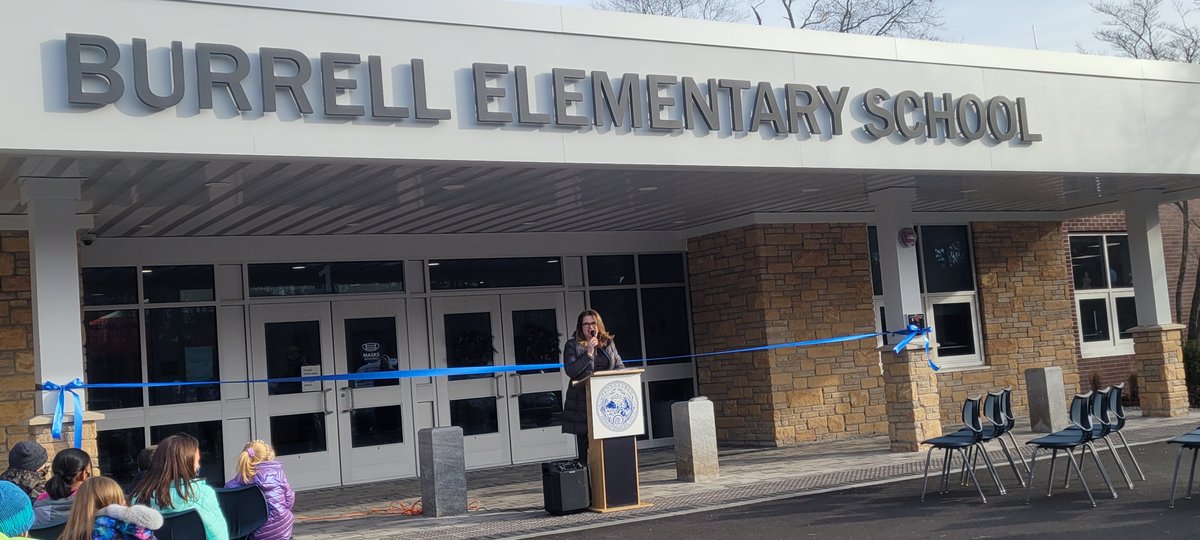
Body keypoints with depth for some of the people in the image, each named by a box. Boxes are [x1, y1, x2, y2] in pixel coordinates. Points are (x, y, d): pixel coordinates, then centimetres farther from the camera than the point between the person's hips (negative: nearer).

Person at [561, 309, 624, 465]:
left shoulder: (608, 343, 14)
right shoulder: (573, 345, 2)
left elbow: (620, 367, 15)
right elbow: (570, 370, -10)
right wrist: (588, 353, -15)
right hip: (582, 403, -3)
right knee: (583, 443, -1)